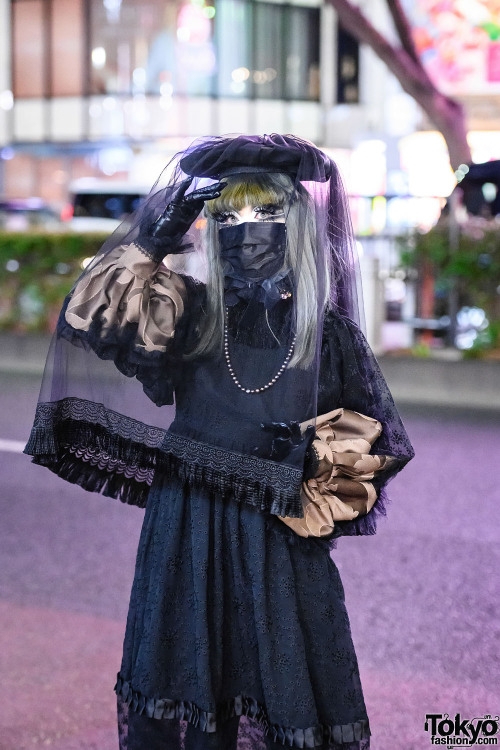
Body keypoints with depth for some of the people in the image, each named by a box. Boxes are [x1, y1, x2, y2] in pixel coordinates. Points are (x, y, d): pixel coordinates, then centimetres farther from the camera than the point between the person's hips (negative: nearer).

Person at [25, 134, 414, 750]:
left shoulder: (326, 328, 1)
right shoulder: (189, 312, 2)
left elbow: (372, 443, 7)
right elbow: (96, 317, -14)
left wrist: (318, 452, -11)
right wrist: (156, 236, -14)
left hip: (281, 543, -1)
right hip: (186, 536, 1)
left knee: (292, 698, 5)